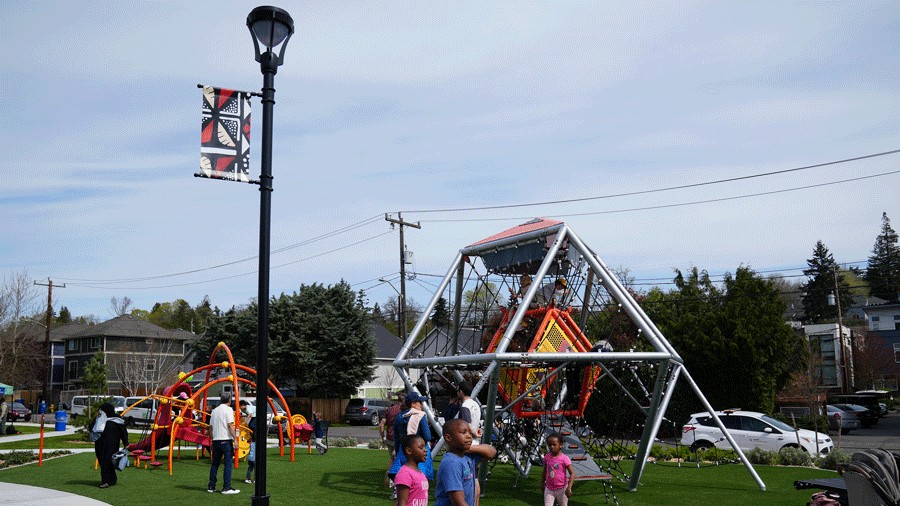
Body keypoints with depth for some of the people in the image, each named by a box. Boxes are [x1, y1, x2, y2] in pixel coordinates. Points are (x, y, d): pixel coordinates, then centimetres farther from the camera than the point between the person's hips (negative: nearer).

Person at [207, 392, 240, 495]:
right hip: (226, 440, -7)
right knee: (228, 464, -3)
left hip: (216, 440, 7)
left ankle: (211, 487, 15)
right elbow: (230, 426, -15)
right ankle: (226, 488, -5)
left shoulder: (214, 410, 14)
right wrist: (235, 439, -15)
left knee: (215, 463, 13)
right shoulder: (228, 409, -6)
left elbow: (211, 427, 15)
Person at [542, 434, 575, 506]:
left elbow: (572, 473, -17)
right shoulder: (547, 457, -1)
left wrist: (569, 487, -25)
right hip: (549, 489, 3)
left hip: (561, 489, -3)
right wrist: (542, 483, 19)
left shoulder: (564, 458, -15)